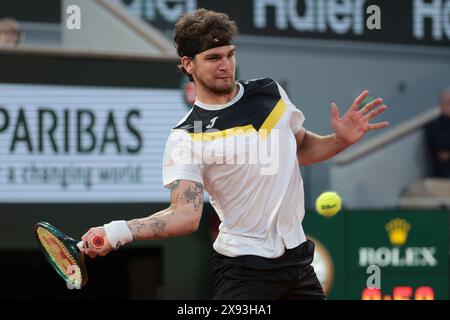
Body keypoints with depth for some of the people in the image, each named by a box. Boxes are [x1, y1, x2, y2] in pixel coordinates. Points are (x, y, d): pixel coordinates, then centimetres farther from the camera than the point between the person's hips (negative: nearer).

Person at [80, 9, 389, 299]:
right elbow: (186, 215, -20)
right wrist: (117, 232, -35)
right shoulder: (186, 138, -11)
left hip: (297, 256, 6)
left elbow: (302, 148, 21)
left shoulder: (271, 92, 5)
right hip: (243, 268, -6)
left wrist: (340, 140, 2)